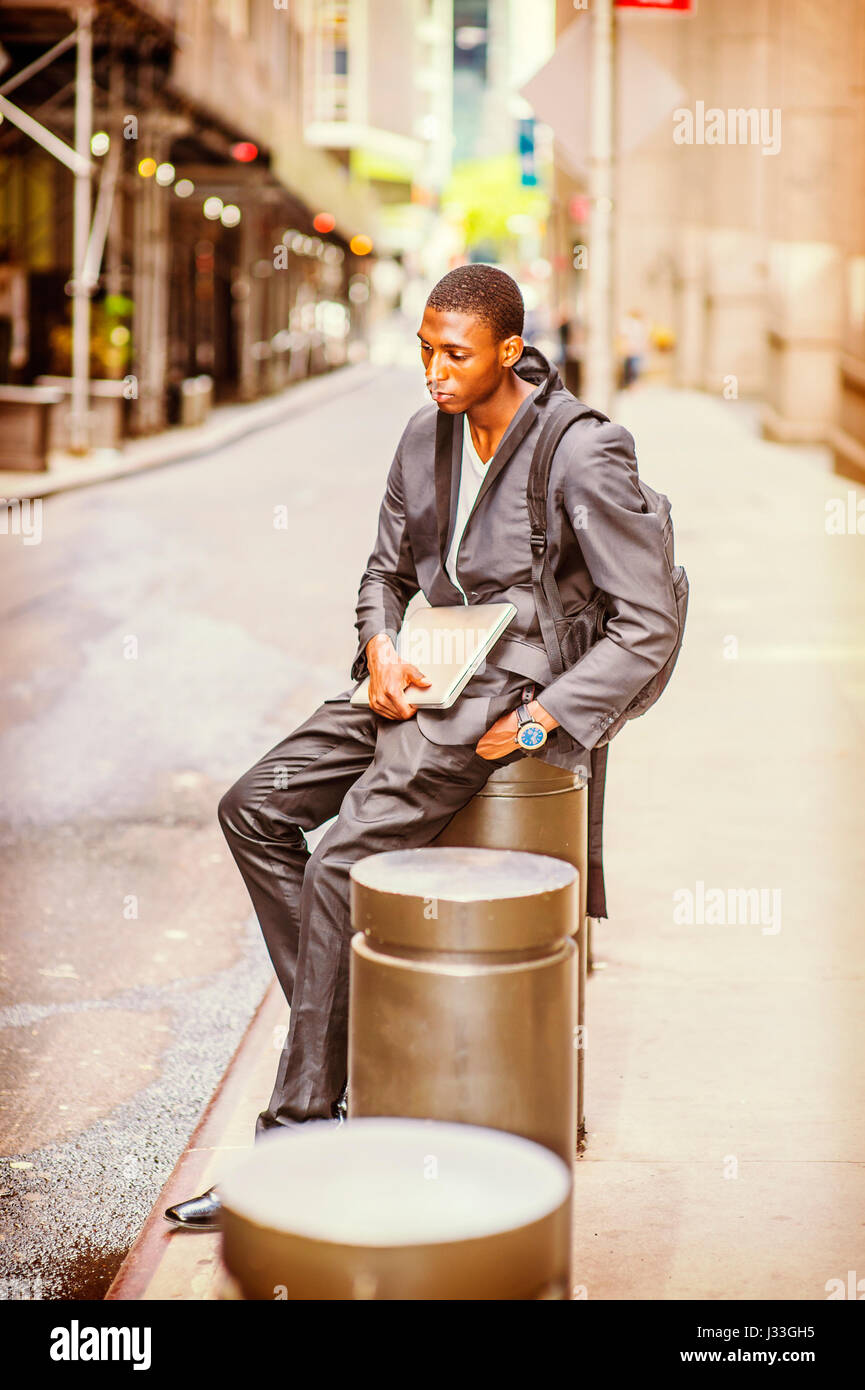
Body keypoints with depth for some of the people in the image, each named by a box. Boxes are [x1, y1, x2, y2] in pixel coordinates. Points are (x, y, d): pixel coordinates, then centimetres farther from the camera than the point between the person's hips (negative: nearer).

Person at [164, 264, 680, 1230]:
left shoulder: (585, 454, -13)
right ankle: (346, 1032, -1)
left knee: (341, 866, -19)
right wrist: (381, 653, -1)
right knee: (253, 808, -4)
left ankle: (299, 1129, -12)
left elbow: (649, 625, -12)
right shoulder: (426, 435, 8)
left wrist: (537, 723, -16)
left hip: (504, 694, -8)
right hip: (418, 680, 8)